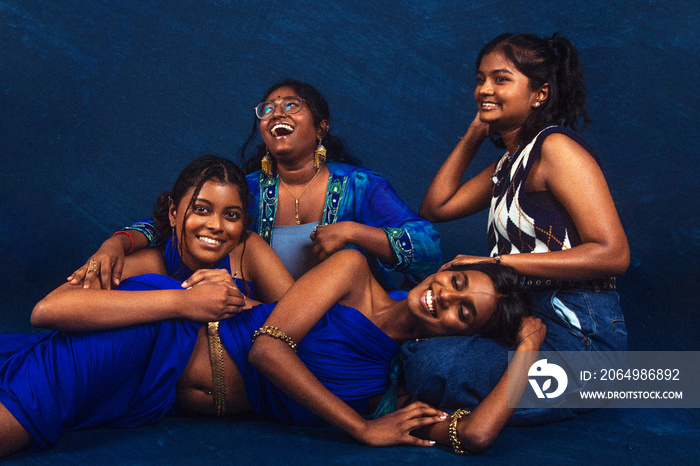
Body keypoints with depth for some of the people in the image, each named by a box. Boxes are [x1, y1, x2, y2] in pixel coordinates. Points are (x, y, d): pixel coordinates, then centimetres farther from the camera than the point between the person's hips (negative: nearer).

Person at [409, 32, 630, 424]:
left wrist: (499, 262, -22)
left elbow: (613, 254, -21)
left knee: (430, 365, -24)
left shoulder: (556, 147, -13)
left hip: (579, 333, -9)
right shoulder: (509, 164, 16)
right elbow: (435, 207, 18)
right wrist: (473, 135, 13)